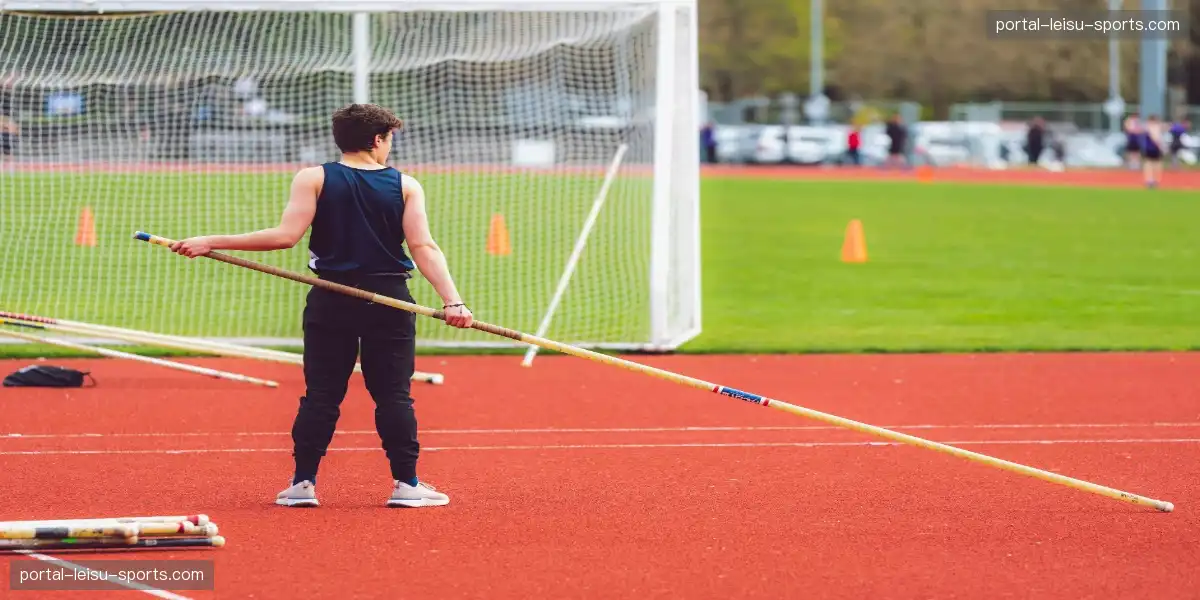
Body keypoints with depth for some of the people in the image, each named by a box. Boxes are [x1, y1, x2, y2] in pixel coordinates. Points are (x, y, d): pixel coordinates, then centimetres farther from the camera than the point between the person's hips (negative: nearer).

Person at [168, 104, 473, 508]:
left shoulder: (314, 179, -2)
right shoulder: (406, 186, 1)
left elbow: (285, 236, -13)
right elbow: (424, 248, -9)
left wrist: (211, 243, -10)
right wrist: (452, 300, -13)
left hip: (330, 301, 0)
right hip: (388, 300, 0)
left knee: (321, 395, 5)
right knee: (394, 395, 5)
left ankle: (303, 483, 3)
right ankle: (406, 484, 3)